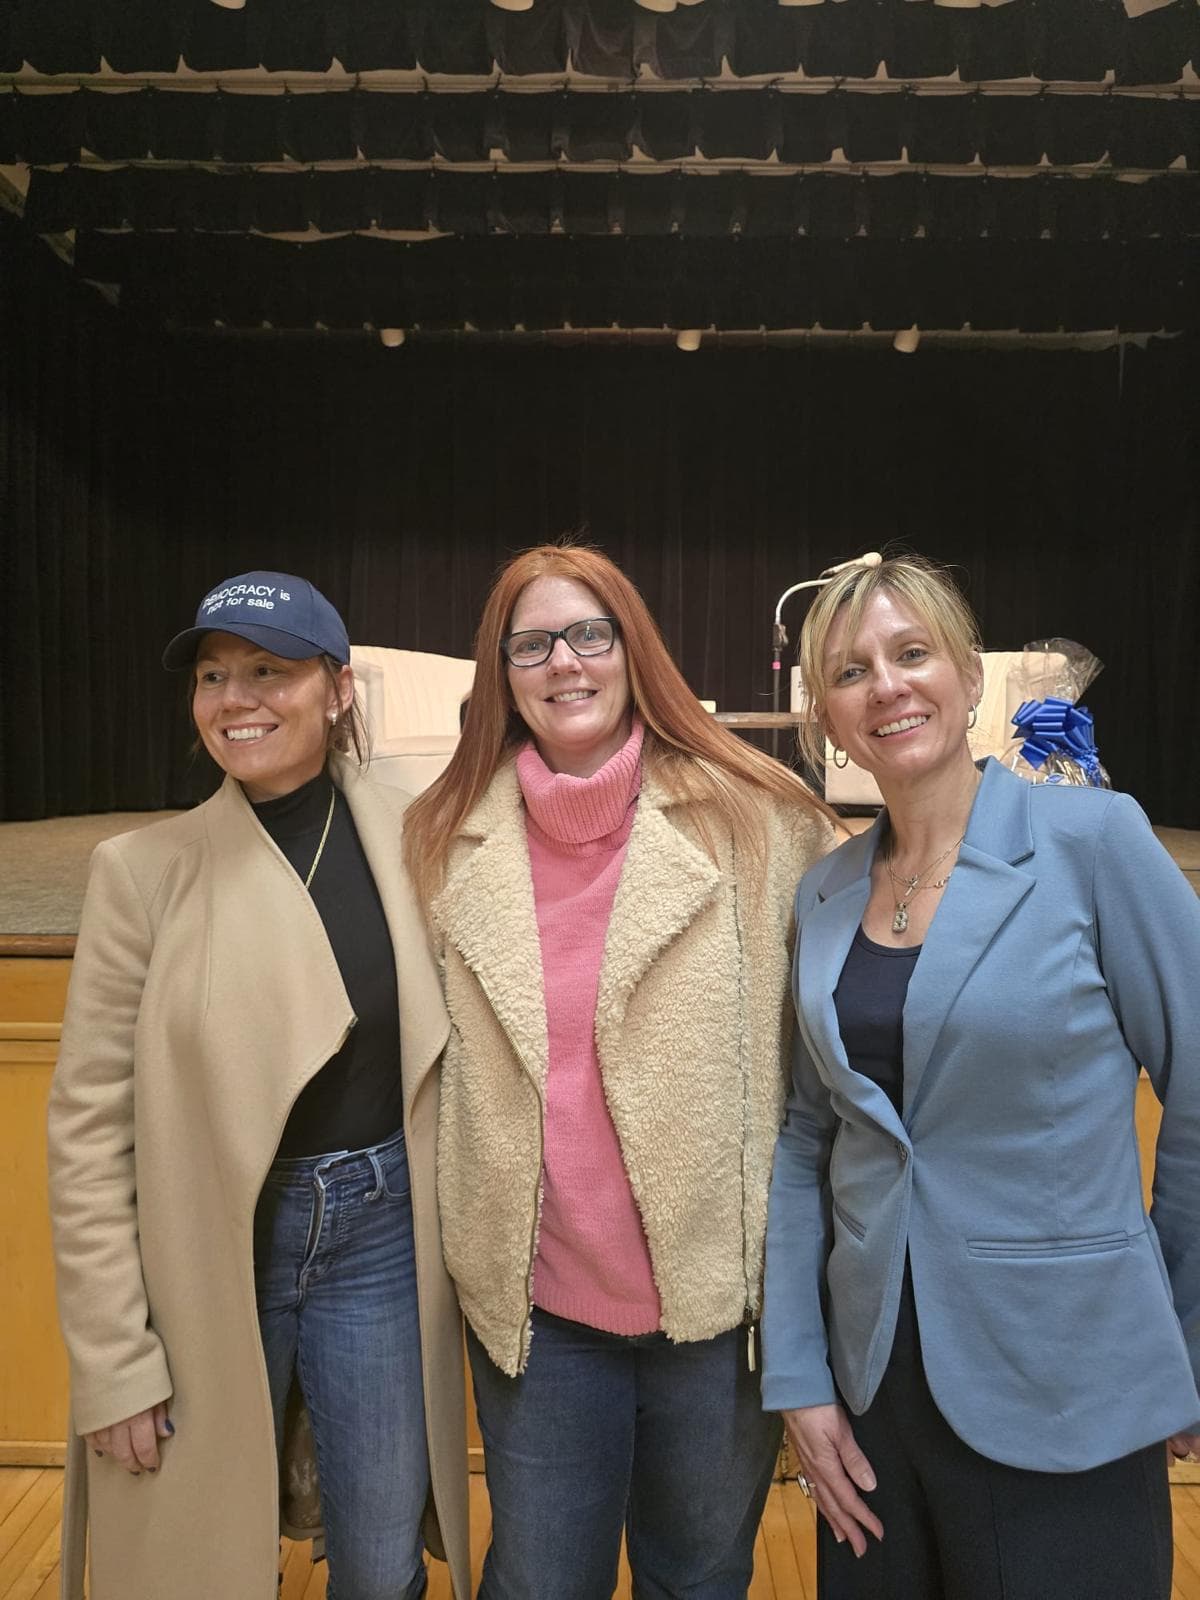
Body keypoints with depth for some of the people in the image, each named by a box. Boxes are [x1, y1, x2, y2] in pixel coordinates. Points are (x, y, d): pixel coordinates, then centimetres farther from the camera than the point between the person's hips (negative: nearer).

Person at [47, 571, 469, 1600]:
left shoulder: (414, 842, -4)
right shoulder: (142, 869, -10)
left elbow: (450, 1052, 5)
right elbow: (91, 1131, -7)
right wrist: (113, 1363, -7)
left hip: (381, 1235, 2)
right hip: (206, 1253, -1)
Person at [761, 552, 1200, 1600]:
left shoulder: (1093, 839, -13)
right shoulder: (827, 895, 1)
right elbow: (808, 1138, 5)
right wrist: (795, 1376, 2)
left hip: (1062, 1400, -4)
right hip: (872, 1386, 4)